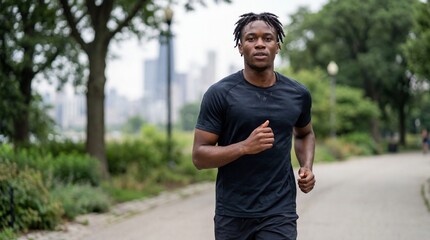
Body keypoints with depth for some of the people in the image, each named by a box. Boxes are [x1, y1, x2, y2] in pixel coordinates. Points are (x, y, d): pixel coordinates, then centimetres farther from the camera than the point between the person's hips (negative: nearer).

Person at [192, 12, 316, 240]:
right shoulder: (219, 94, -7)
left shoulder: (298, 94, 3)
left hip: (279, 213, 1)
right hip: (232, 214, -1)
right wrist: (245, 147, -24)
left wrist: (307, 167, 5)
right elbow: (199, 156, -8)